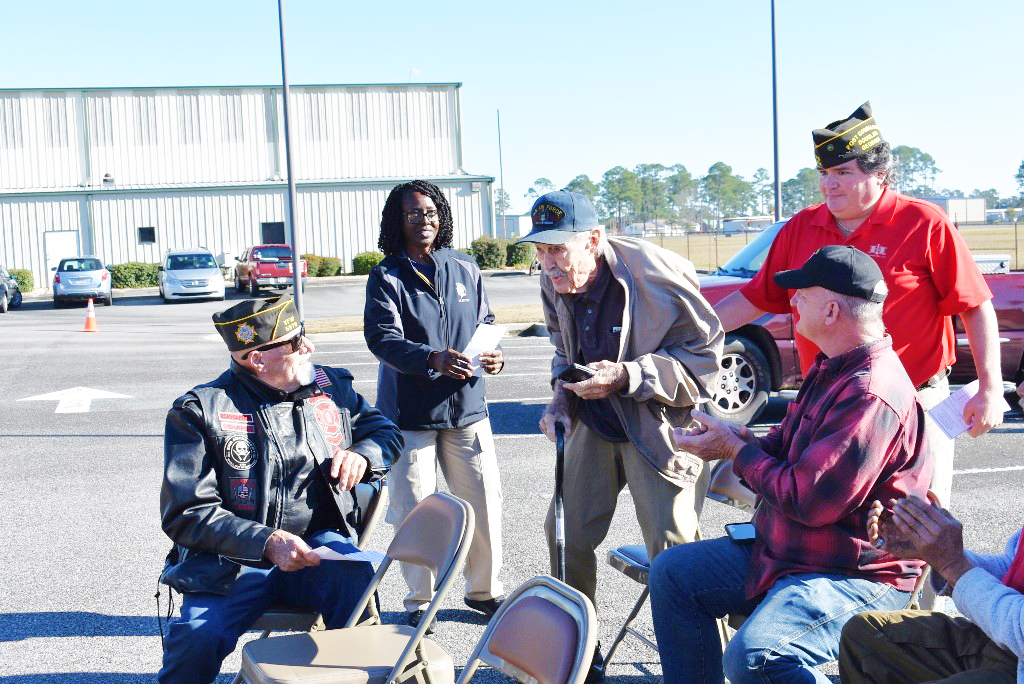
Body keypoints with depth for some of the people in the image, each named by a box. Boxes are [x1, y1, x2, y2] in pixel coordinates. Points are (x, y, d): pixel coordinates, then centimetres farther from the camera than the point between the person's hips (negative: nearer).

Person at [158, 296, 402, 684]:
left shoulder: (331, 385, 10)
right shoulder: (201, 410, -2)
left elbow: (383, 429, 25)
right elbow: (186, 514, -6)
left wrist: (363, 454, 0)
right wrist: (267, 543, -19)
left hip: (319, 546, 2)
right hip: (236, 561, -2)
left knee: (357, 580, -32)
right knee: (197, 638, -28)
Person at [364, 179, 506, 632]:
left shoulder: (465, 269, 9)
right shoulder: (386, 277, -3)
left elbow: (484, 323, 17)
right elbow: (383, 338, -15)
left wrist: (492, 354, -6)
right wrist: (433, 358, -31)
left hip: (466, 407, 3)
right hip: (409, 412, -3)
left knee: (484, 501, 6)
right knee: (414, 510, 3)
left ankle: (484, 590, 27)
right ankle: (419, 602, 22)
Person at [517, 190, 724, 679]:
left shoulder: (655, 271, -24)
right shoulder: (554, 285, -2)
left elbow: (705, 350, -19)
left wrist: (625, 376, -27)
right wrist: (561, 397, -3)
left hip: (657, 422, -6)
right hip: (594, 423, 7)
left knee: (671, 546, -9)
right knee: (567, 531, 8)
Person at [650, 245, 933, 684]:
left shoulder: (872, 394, -27)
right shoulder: (831, 368, 8)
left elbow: (808, 501, -27)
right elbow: (789, 444, 18)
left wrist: (735, 450, -13)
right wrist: (739, 438, -4)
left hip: (856, 575, -10)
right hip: (785, 550, 11)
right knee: (672, 573, 9)